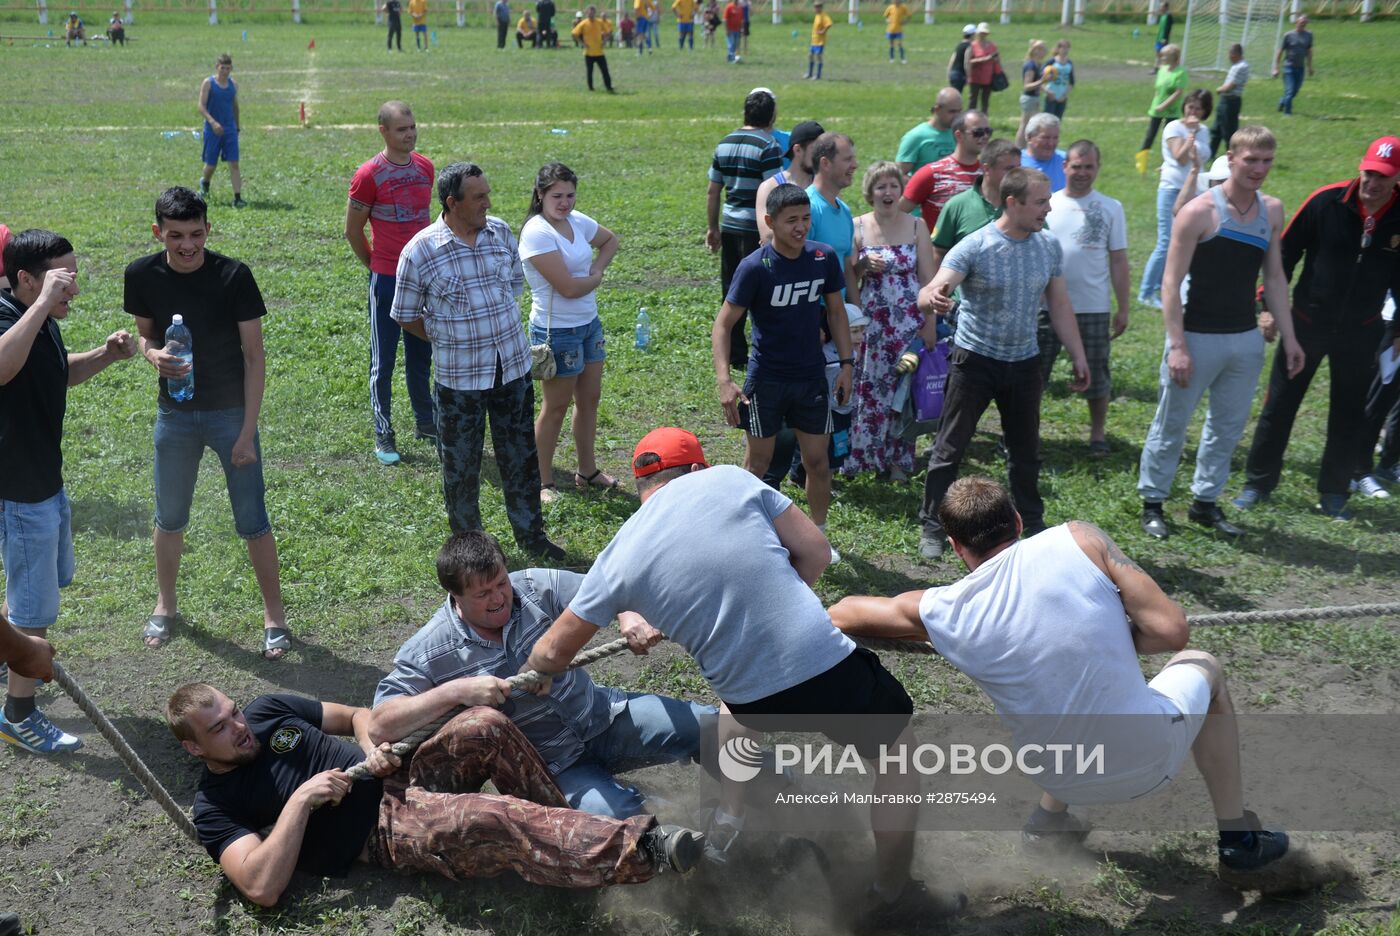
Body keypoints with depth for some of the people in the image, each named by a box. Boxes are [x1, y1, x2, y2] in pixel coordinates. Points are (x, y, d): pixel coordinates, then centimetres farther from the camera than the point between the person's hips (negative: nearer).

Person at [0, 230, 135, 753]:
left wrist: (105, 356, 3)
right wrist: (43, 304, -47)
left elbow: (60, 373, 21)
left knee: (48, 580, 29)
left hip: (46, 480, 10)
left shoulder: (43, 323, 2)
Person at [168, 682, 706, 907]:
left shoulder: (268, 710, 11)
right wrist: (301, 798, -23)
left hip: (399, 777, 6)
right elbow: (262, 888, -20)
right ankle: (638, 849, -36)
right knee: (500, 819, -32)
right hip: (386, 832, -6)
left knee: (487, 724, -22)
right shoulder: (216, 807, -5)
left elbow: (357, 715, 20)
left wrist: (373, 747, -3)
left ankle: (564, 824, -10)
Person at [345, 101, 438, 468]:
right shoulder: (369, 175, -14)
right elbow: (353, 231, -5)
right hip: (387, 281, -6)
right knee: (383, 361, 4)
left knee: (421, 355, 17)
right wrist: (376, 266, 3)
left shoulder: (425, 167, 5)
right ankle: (383, 435, 13)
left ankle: (425, 422, 30)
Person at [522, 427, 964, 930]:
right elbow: (816, 552, 3)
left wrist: (533, 675, 33)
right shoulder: (729, 477, 1)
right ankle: (893, 898, 32)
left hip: (753, 699, 2)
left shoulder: (619, 558, 5)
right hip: (827, 663, -2)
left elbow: (552, 653, 11)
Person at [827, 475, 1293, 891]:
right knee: (1203, 666, 31)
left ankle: (1049, 819, 39)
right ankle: (1240, 844, 34)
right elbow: (1172, 630, -13)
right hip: (1150, 759, -2)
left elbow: (842, 614, 7)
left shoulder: (940, 611, -7)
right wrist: (1110, 641, 6)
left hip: (1069, 783, 3)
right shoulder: (1079, 538, -12)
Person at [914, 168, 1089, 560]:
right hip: (974, 361, -4)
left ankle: (1032, 524, 33)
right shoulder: (974, 246, -17)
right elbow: (930, 295, -27)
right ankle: (933, 528, 14)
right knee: (949, 450, 1)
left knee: (1026, 451, 16)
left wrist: (1078, 356, 8)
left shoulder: (1049, 247, 0)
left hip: (1024, 363, 5)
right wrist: (932, 298, -52)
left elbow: (1060, 306, 9)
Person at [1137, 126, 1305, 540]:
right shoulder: (1200, 212, -13)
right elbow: (1171, 282, -13)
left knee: (1228, 427, 13)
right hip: (1198, 336, -6)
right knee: (1171, 425, 4)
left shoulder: (1272, 211, 6)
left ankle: (1205, 502, 26)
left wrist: (1288, 336, 9)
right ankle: (1152, 503, 18)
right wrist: (1176, 345, -19)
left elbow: (1275, 278, 13)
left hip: (1246, 339, 6)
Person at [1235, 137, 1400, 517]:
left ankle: (1334, 492, 24)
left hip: (1360, 333, 2)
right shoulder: (1328, 201, -13)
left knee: (1349, 415, 10)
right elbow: (1286, 251, -5)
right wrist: (1270, 304, -7)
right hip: (1307, 324, -1)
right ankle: (1258, 482, 18)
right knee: (1279, 405, 5)